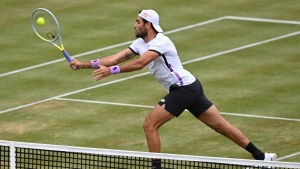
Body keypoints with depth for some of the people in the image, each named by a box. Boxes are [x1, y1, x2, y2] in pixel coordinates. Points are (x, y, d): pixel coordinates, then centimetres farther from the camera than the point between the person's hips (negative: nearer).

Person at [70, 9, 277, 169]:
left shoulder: (160, 42, -17)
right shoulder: (140, 43, 11)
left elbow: (139, 64, -31)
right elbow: (115, 58, 7)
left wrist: (111, 71, -33)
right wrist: (84, 64, 0)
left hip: (184, 88, -10)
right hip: (189, 88, 10)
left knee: (150, 125, -9)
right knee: (220, 124, 9)